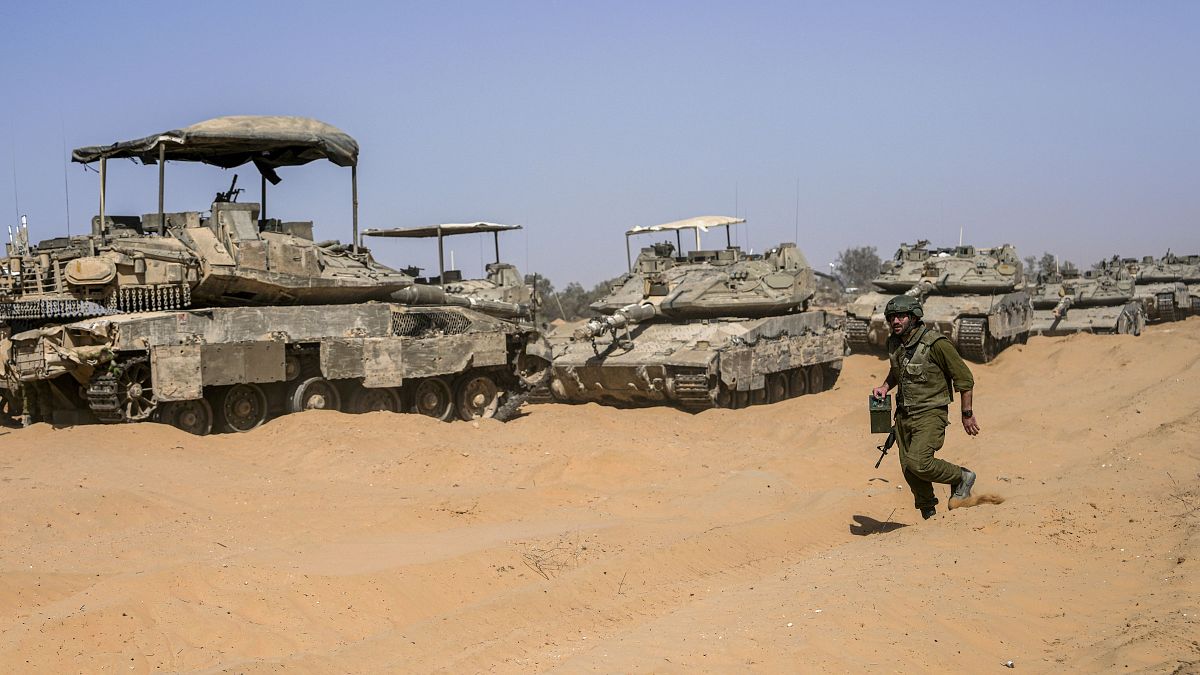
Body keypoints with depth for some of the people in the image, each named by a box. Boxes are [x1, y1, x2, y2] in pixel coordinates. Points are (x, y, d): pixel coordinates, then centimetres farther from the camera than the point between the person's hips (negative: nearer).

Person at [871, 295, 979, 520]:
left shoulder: (936, 343, -17)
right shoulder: (894, 343, 5)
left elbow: (964, 378, -11)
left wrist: (967, 415, -8)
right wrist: (885, 387, 7)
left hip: (930, 414, -7)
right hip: (904, 415, 7)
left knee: (918, 463, -22)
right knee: (909, 470, 8)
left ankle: (961, 477, 4)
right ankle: (929, 515, 26)